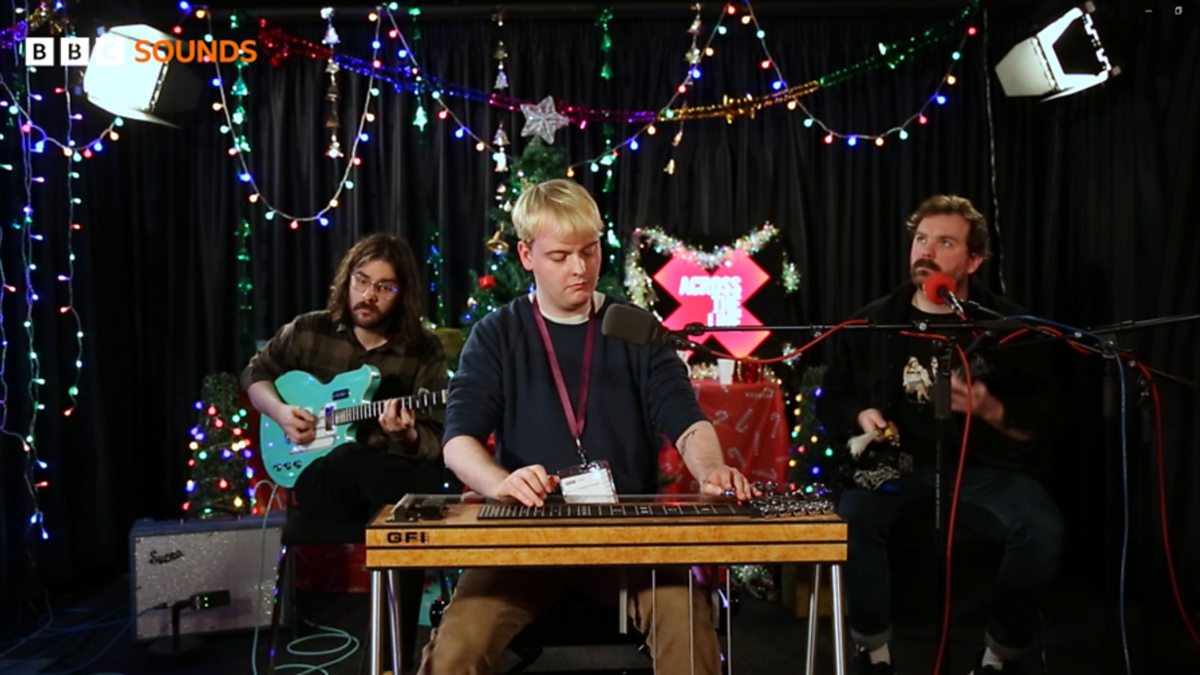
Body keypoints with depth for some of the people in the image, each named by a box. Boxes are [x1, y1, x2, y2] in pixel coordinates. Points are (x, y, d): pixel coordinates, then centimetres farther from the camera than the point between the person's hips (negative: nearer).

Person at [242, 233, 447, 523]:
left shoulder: (424, 352, 1)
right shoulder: (308, 330, 7)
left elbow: (438, 445, -1)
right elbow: (256, 373, 23)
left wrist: (406, 438, -24)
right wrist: (279, 411, 4)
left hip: (393, 477, -1)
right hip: (318, 476, 1)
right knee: (345, 459, -35)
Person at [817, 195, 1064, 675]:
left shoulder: (1009, 326, 3)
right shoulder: (873, 323, 7)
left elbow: (1041, 423, 2)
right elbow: (830, 400, 16)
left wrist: (989, 409, -18)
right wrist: (862, 416, -6)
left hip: (985, 467, 0)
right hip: (897, 464, 1)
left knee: (1042, 531, -28)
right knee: (851, 518, -30)